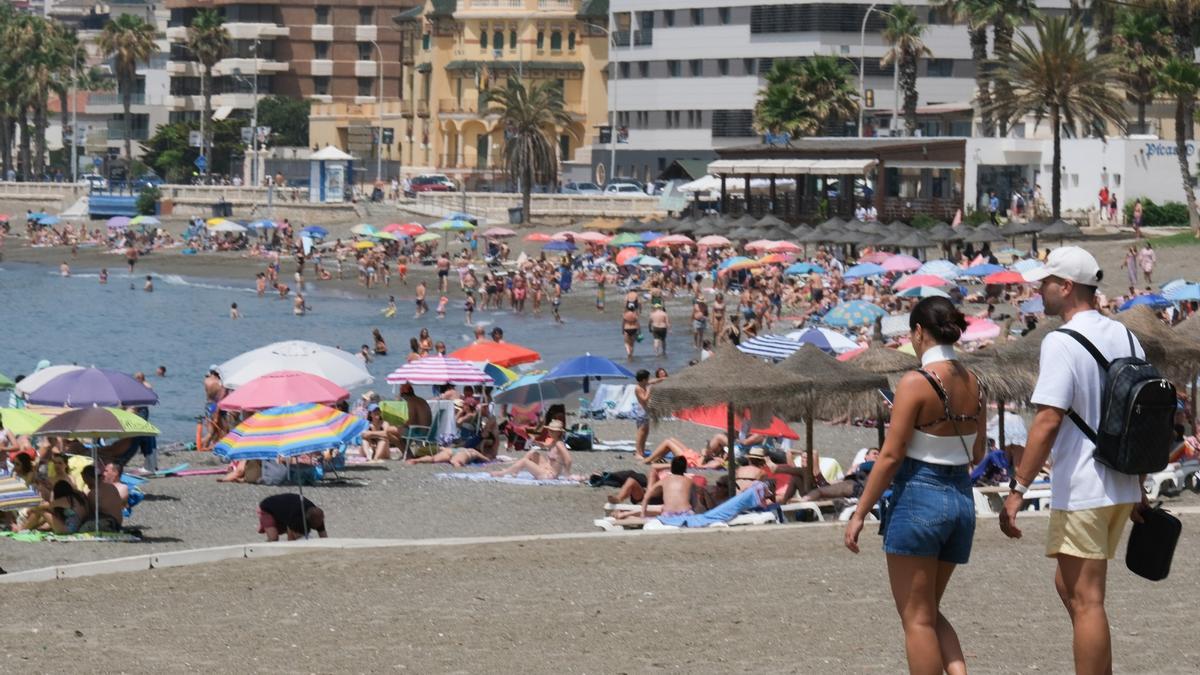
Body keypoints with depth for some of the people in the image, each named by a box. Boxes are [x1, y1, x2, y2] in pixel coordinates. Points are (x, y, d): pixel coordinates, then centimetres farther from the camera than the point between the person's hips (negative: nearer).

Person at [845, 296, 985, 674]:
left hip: (919, 498, -7)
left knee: (917, 617, 2)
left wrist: (860, 513, -8)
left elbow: (891, 456, -14)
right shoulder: (972, 384, 6)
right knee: (930, 611, 19)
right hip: (962, 499, 7)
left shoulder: (916, 383, -14)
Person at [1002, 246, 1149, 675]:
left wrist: (1018, 490, -18)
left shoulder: (1062, 343, -14)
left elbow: (1048, 421, -21)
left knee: (1085, 600, -3)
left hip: (1081, 493, -8)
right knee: (1069, 585, 21)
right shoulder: (1125, 338, 11)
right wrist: (1138, 490, 23)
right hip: (1122, 489, 8)